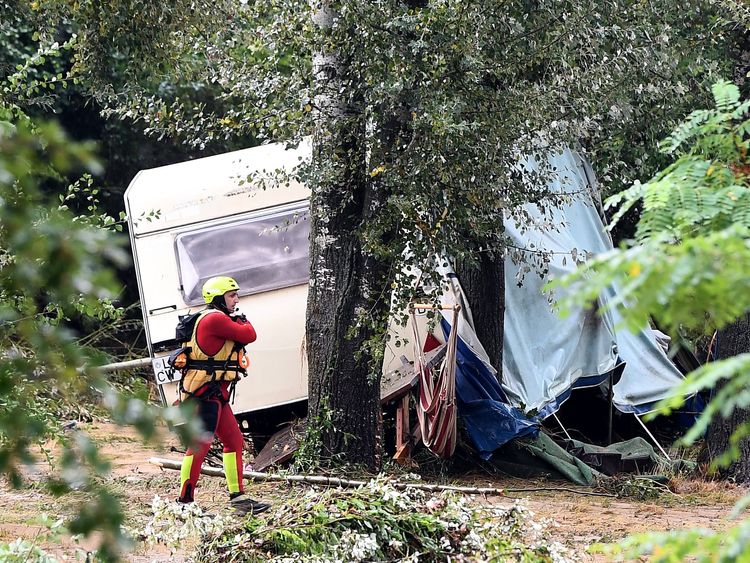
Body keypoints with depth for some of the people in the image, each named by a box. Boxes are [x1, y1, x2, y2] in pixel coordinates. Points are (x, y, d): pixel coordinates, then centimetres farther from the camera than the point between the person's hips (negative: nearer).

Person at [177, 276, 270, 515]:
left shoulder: (219, 319, 21)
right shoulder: (214, 319, -15)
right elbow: (249, 336, -15)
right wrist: (244, 322, 4)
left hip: (216, 394, 11)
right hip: (204, 394, -11)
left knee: (234, 441, 12)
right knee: (200, 445, -11)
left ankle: (238, 497, 17)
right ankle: (184, 501, -10)